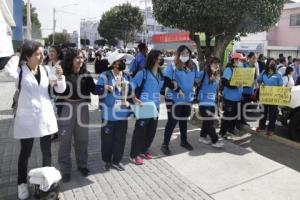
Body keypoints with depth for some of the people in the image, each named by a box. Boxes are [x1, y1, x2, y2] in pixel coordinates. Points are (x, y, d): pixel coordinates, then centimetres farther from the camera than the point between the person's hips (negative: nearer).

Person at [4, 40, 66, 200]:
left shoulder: (46, 70, 1)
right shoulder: (20, 70, -8)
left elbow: (60, 90, 3)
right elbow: (9, 69, -32)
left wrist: (60, 76, -17)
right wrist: (17, 57, -13)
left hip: (46, 116, 4)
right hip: (27, 118, -3)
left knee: (46, 151, 16)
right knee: (25, 152, 11)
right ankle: (22, 184, 29)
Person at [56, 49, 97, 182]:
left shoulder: (86, 74, 1)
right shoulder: (63, 74, -10)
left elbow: (94, 90, 2)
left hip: (82, 109, 4)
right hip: (66, 109, -3)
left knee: (82, 138, 14)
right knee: (65, 140, 6)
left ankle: (82, 165, 32)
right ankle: (65, 169, 19)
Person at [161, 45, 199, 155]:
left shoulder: (192, 66, 7)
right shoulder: (172, 66, -10)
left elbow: (196, 79, 19)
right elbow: (166, 80, -18)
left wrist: (192, 88, 3)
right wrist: (177, 89, -20)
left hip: (188, 98, 6)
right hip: (174, 99, -5)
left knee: (184, 121, 19)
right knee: (172, 121, -2)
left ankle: (184, 141, 35)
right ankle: (165, 144, 10)